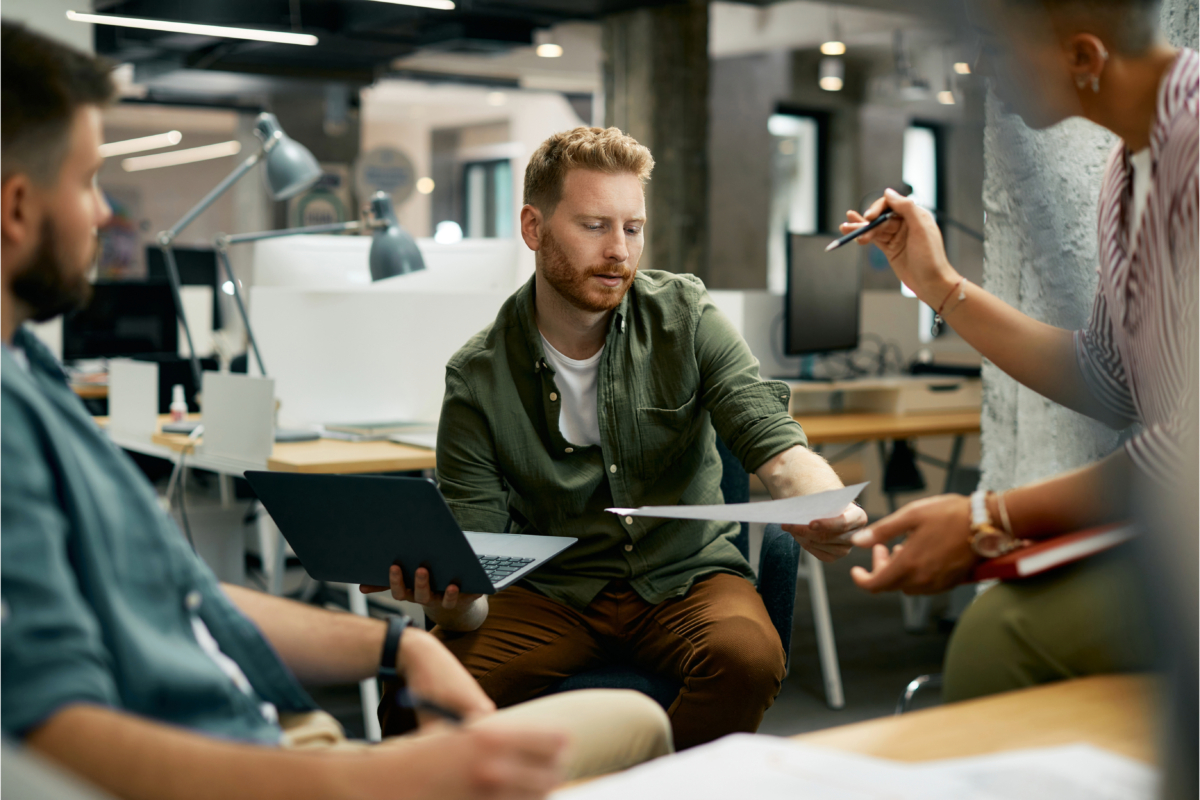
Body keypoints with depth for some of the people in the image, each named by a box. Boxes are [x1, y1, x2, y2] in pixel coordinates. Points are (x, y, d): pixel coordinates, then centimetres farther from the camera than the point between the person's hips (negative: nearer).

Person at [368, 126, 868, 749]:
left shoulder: (684, 315, -3)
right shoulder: (478, 378, -5)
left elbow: (774, 443, -12)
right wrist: (450, 607, -34)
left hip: (685, 577, 1)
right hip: (551, 595, 0)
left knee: (748, 657, -34)